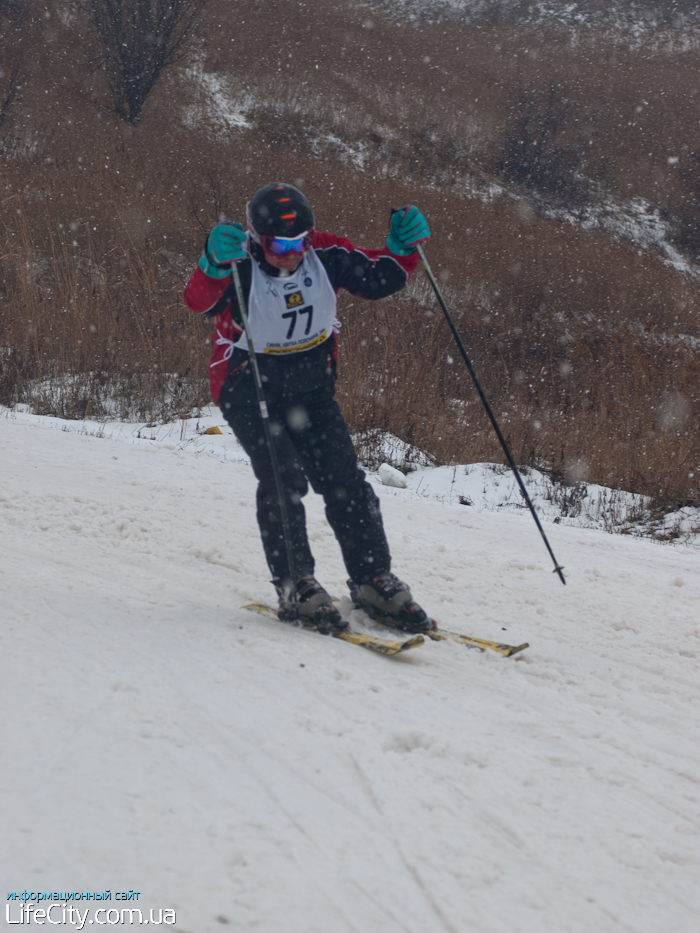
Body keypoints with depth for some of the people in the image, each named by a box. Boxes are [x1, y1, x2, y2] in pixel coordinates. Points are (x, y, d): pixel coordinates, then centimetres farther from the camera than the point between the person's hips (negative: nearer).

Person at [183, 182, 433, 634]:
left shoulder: (325, 255, -10)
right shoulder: (240, 268, -22)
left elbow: (380, 279, 1)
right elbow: (201, 301, -41)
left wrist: (403, 247, -18)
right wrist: (215, 263, -61)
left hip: (311, 385, 4)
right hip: (250, 389, -4)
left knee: (344, 479, -4)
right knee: (283, 478, -21)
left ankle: (374, 579, 8)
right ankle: (295, 586, -11)